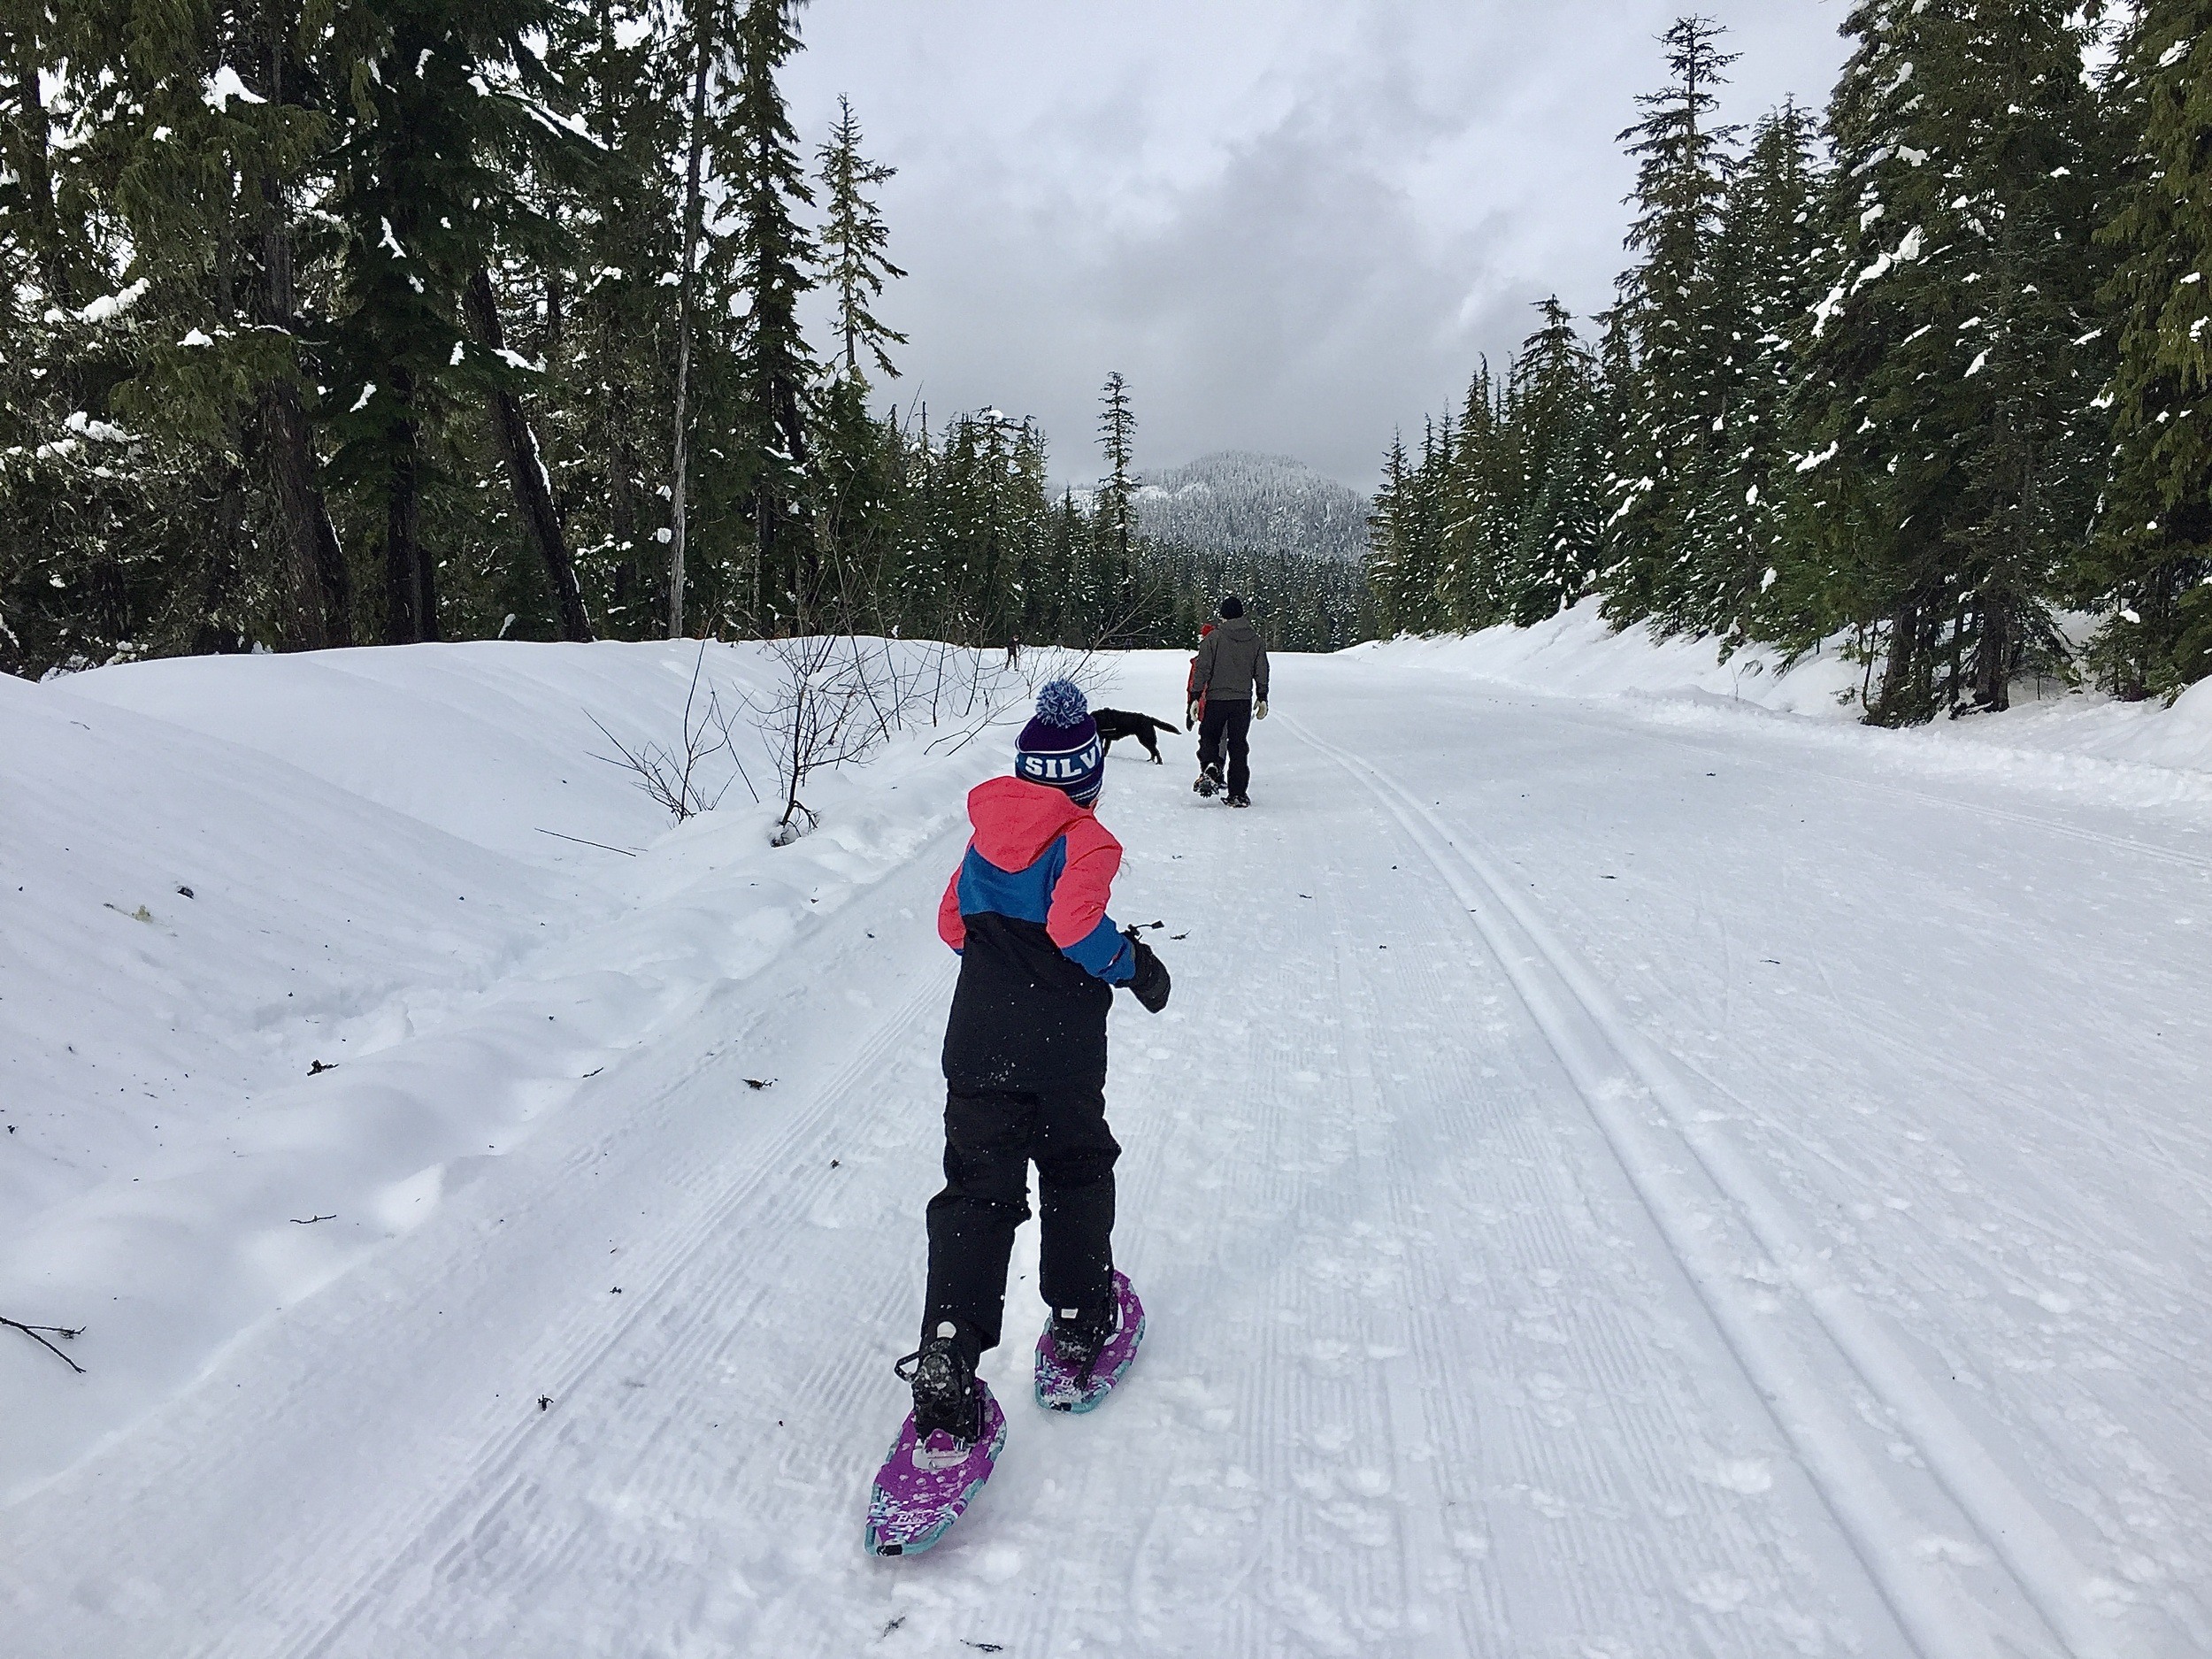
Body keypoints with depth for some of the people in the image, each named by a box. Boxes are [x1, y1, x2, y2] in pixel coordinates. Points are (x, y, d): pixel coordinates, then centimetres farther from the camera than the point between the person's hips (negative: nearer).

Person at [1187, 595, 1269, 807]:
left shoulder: (1214, 637, -5)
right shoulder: (1255, 639, 6)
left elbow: (1202, 669, -8)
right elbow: (1262, 672, 11)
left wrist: (1195, 697, -4)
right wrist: (1262, 698, 20)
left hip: (1216, 699, -3)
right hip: (1243, 701, 3)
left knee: (1209, 736, 13)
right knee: (1239, 745, 7)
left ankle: (1209, 768, -17)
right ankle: (1237, 794, 5)